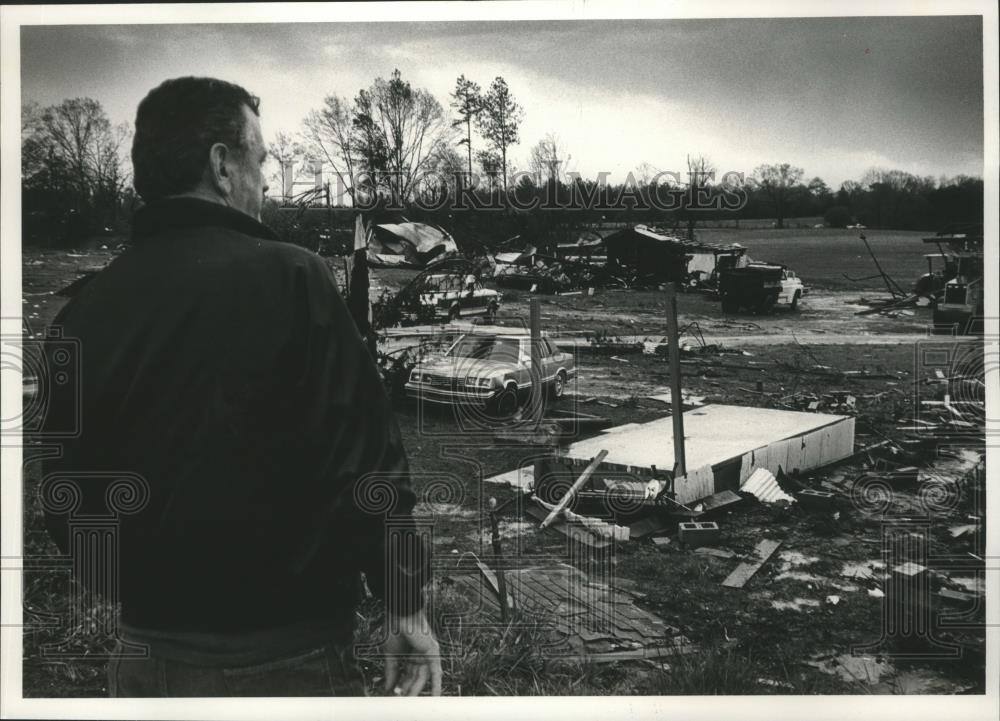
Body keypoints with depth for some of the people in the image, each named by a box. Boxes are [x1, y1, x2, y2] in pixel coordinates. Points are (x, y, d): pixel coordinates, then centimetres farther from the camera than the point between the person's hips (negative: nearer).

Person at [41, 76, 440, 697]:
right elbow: (365, 455, -14)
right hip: (283, 659, -4)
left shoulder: (86, 309, -1)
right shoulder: (289, 278, -15)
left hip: (145, 655, 4)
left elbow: (66, 488, 7)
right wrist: (406, 602, -3)